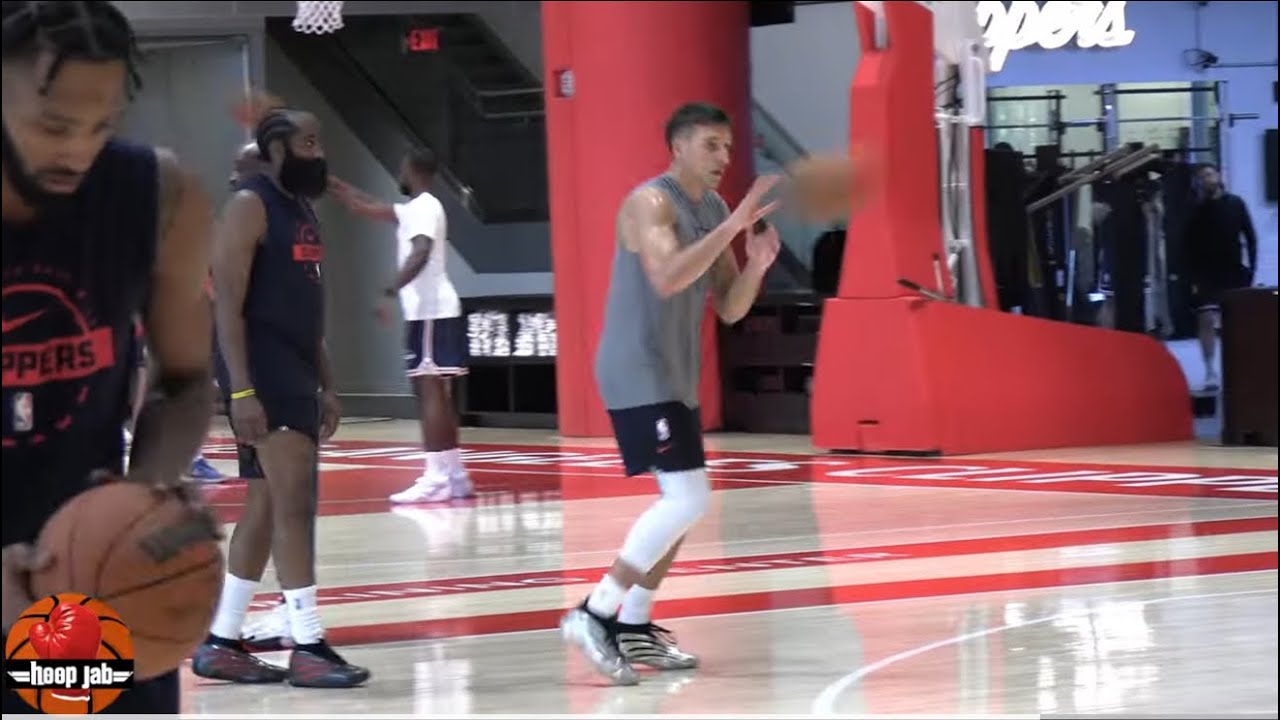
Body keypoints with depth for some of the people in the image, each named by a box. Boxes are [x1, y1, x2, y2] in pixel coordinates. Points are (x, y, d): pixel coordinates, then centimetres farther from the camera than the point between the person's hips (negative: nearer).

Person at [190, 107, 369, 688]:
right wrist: (241, 390, -24)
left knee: (268, 504, 10)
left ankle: (220, 644, 17)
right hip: (263, 373, -10)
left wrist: (325, 385, 19)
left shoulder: (303, 212, 17)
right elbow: (228, 304, -17)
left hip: (298, 373, 10)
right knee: (293, 500, -13)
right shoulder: (249, 207, -11)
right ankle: (307, 648, -12)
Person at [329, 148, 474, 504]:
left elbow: (421, 254, -28)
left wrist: (390, 291, -36)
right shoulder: (414, 209, 20)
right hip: (433, 311, 10)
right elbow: (366, 207, 33)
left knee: (430, 391, -13)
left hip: (430, 312, -10)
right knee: (436, 393, 12)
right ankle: (455, 475, 15)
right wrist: (333, 184, 37)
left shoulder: (424, 207, -11)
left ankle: (435, 479, -19)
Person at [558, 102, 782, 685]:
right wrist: (731, 226, -33)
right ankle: (594, 615, -13)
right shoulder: (651, 202, -15)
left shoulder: (714, 210, 12)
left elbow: (729, 309, 12)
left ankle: (634, 627, 23)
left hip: (676, 376, 10)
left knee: (681, 502, 15)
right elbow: (667, 278, -32)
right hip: (638, 375, -10)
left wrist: (756, 263, -7)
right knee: (687, 499, -17)